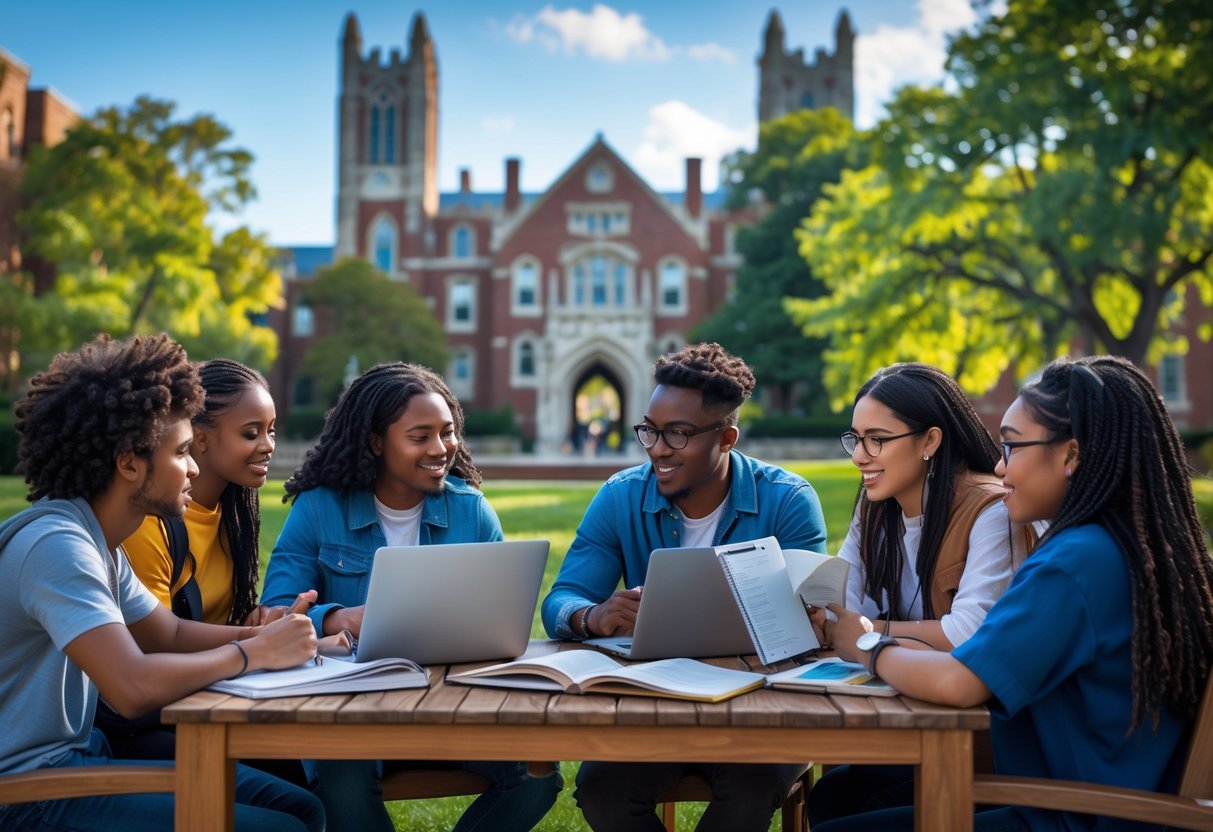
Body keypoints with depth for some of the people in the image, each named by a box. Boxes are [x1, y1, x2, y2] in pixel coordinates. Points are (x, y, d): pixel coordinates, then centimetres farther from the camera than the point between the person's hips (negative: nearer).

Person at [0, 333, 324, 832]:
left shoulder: (96, 541, 8)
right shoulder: (56, 544, -24)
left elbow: (171, 633, 15)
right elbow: (135, 688, -34)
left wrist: (271, 635, -1)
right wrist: (256, 652, -19)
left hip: (80, 752, 10)